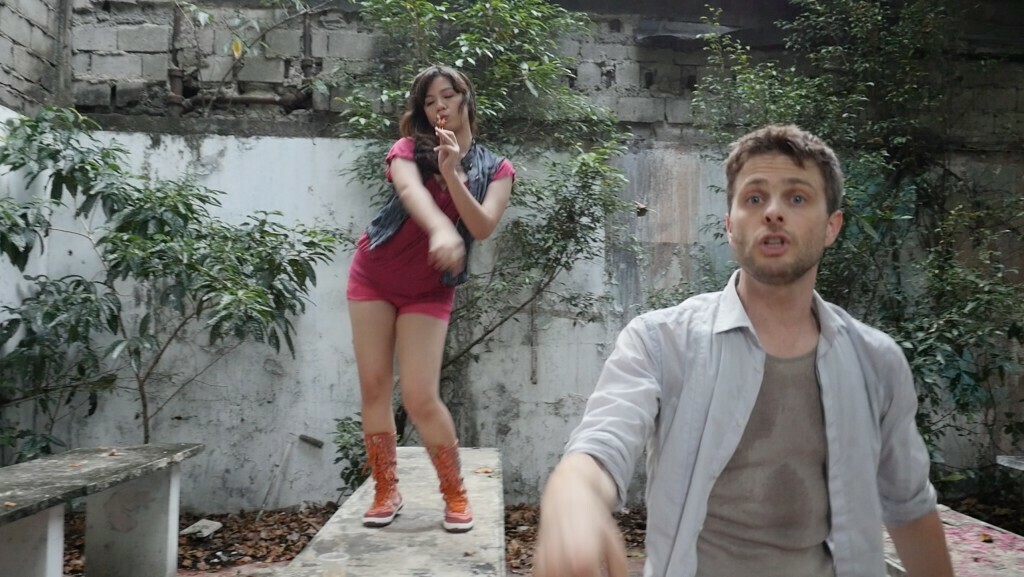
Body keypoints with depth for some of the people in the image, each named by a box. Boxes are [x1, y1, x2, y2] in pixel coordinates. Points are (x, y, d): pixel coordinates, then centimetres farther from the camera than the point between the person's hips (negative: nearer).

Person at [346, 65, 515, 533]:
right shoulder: (409, 149, -3)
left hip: (429, 291, -1)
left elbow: (483, 227, -15)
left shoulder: (496, 170, 1)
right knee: (373, 388, 1)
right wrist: (441, 230, -48)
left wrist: (452, 173, -26)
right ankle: (386, 491, 16)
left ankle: (456, 494, 11)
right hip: (373, 276, 2)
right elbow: (410, 190, -27)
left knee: (420, 398, -9)